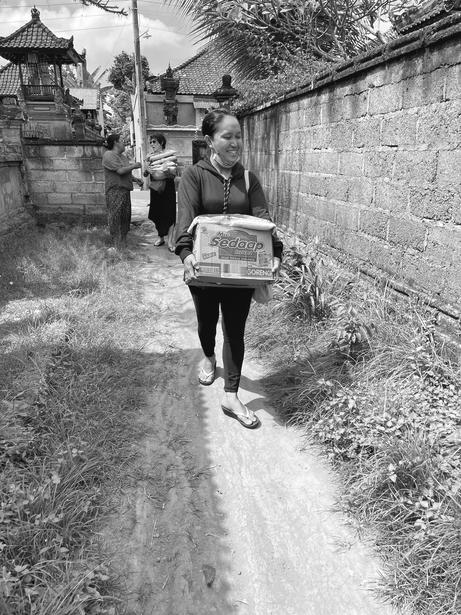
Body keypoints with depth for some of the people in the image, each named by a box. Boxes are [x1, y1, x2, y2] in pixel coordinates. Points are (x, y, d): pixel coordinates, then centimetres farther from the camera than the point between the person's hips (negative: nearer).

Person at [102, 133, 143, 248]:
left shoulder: (122, 156, 19)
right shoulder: (109, 155, -9)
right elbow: (120, 171, -19)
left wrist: (136, 179, 7)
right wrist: (134, 166, -6)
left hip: (125, 190, 9)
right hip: (115, 191, -9)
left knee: (126, 217, 10)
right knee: (116, 219, -5)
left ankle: (123, 242, 19)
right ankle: (117, 245, -1)